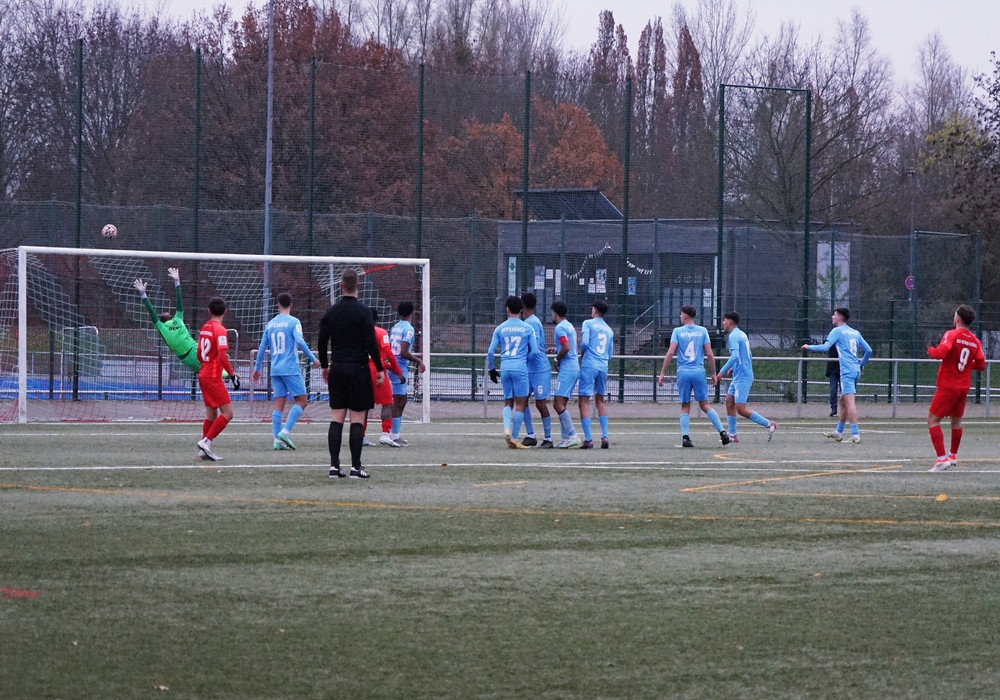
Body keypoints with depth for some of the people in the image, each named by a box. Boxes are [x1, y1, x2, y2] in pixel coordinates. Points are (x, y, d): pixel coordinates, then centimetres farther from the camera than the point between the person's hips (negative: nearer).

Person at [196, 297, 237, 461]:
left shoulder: (205, 328, 10)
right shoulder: (219, 329, -14)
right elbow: (222, 355, -22)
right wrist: (232, 374, -16)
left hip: (204, 375, 9)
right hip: (214, 377, -9)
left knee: (211, 414, 12)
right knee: (227, 413, -8)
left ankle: (205, 450, 11)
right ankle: (206, 441, -14)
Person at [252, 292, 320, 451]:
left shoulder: (270, 324, 12)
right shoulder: (293, 322, -4)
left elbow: (262, 348, 15)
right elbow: (300, 341, -16)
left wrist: (257, 368, 24)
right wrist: (313, 359, -8)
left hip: (275, 370, 6)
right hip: (291, 369, -6)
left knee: (279, 404, 6)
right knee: (301, 401, 0)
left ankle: (277, 439, -1)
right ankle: (285, 432, -15)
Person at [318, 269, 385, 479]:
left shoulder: (331, 312, 4)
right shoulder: (363, 312, -9)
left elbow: (322, 342, 9)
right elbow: (371, 343, -13)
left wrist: (324, 366, 22)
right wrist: (380, 369, -4)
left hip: (337, 369, 4)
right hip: (358, 370, -4)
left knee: (336, 419, 5)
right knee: (357, 420, -2)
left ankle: (334, 466, 2)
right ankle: (356, 467, -4)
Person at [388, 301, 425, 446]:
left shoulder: (395, 328, 13)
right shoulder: (408, 329, -12)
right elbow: (403, 352, -20)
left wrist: (414, 357, 29)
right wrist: (419, 361, -10)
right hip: (400, 368, -8)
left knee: (401, 401, 17)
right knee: (398, 402, -5)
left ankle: (396, 434, 21)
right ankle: (394, 436, -5)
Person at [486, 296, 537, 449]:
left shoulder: (500, 329, 5)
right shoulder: (527, 328, 1)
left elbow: (490, 351, 4)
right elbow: (534, 351, 1)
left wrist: (491, 369, 16)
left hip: (505, 368, 2)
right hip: (520, 368, -2)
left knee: (508, 402, 15)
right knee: (520, 404, 4)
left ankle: (507, 429, -11)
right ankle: (514, 439, 1)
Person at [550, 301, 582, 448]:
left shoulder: (560, 328, -12)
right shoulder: (569, 326, 17)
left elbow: (566, 348, -22)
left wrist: (557, 359, -7)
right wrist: (556, 349, 20)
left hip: (566, 368, -10)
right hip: (574, 368, 10)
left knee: (558, 404, -12)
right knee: (561, 404, 12)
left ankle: (572, 435, -17)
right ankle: (566, 437, 10)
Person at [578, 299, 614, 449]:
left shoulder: (588, 324, 0)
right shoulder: (609, 330, 16)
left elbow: (585, 343, -12)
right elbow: (610, 355, 17)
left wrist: (581, 355, 6)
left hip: (589, 365, -6)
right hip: (603, 367, 6)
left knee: (584, 402, -4)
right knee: (600, 400, 19)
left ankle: (588, 439, -12)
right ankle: (604, 437, 11)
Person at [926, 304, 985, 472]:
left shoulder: (952, 335, -14)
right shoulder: (975, 341, 3)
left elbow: (940, 352, -27)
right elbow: (981, 364, 5)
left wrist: (930, 350, -6)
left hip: (948, 387, -7)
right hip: (964, 387, 7)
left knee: (933, 419, -4)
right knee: (956, 420, 24)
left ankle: (941, 458, -16)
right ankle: (953, 455, 40)